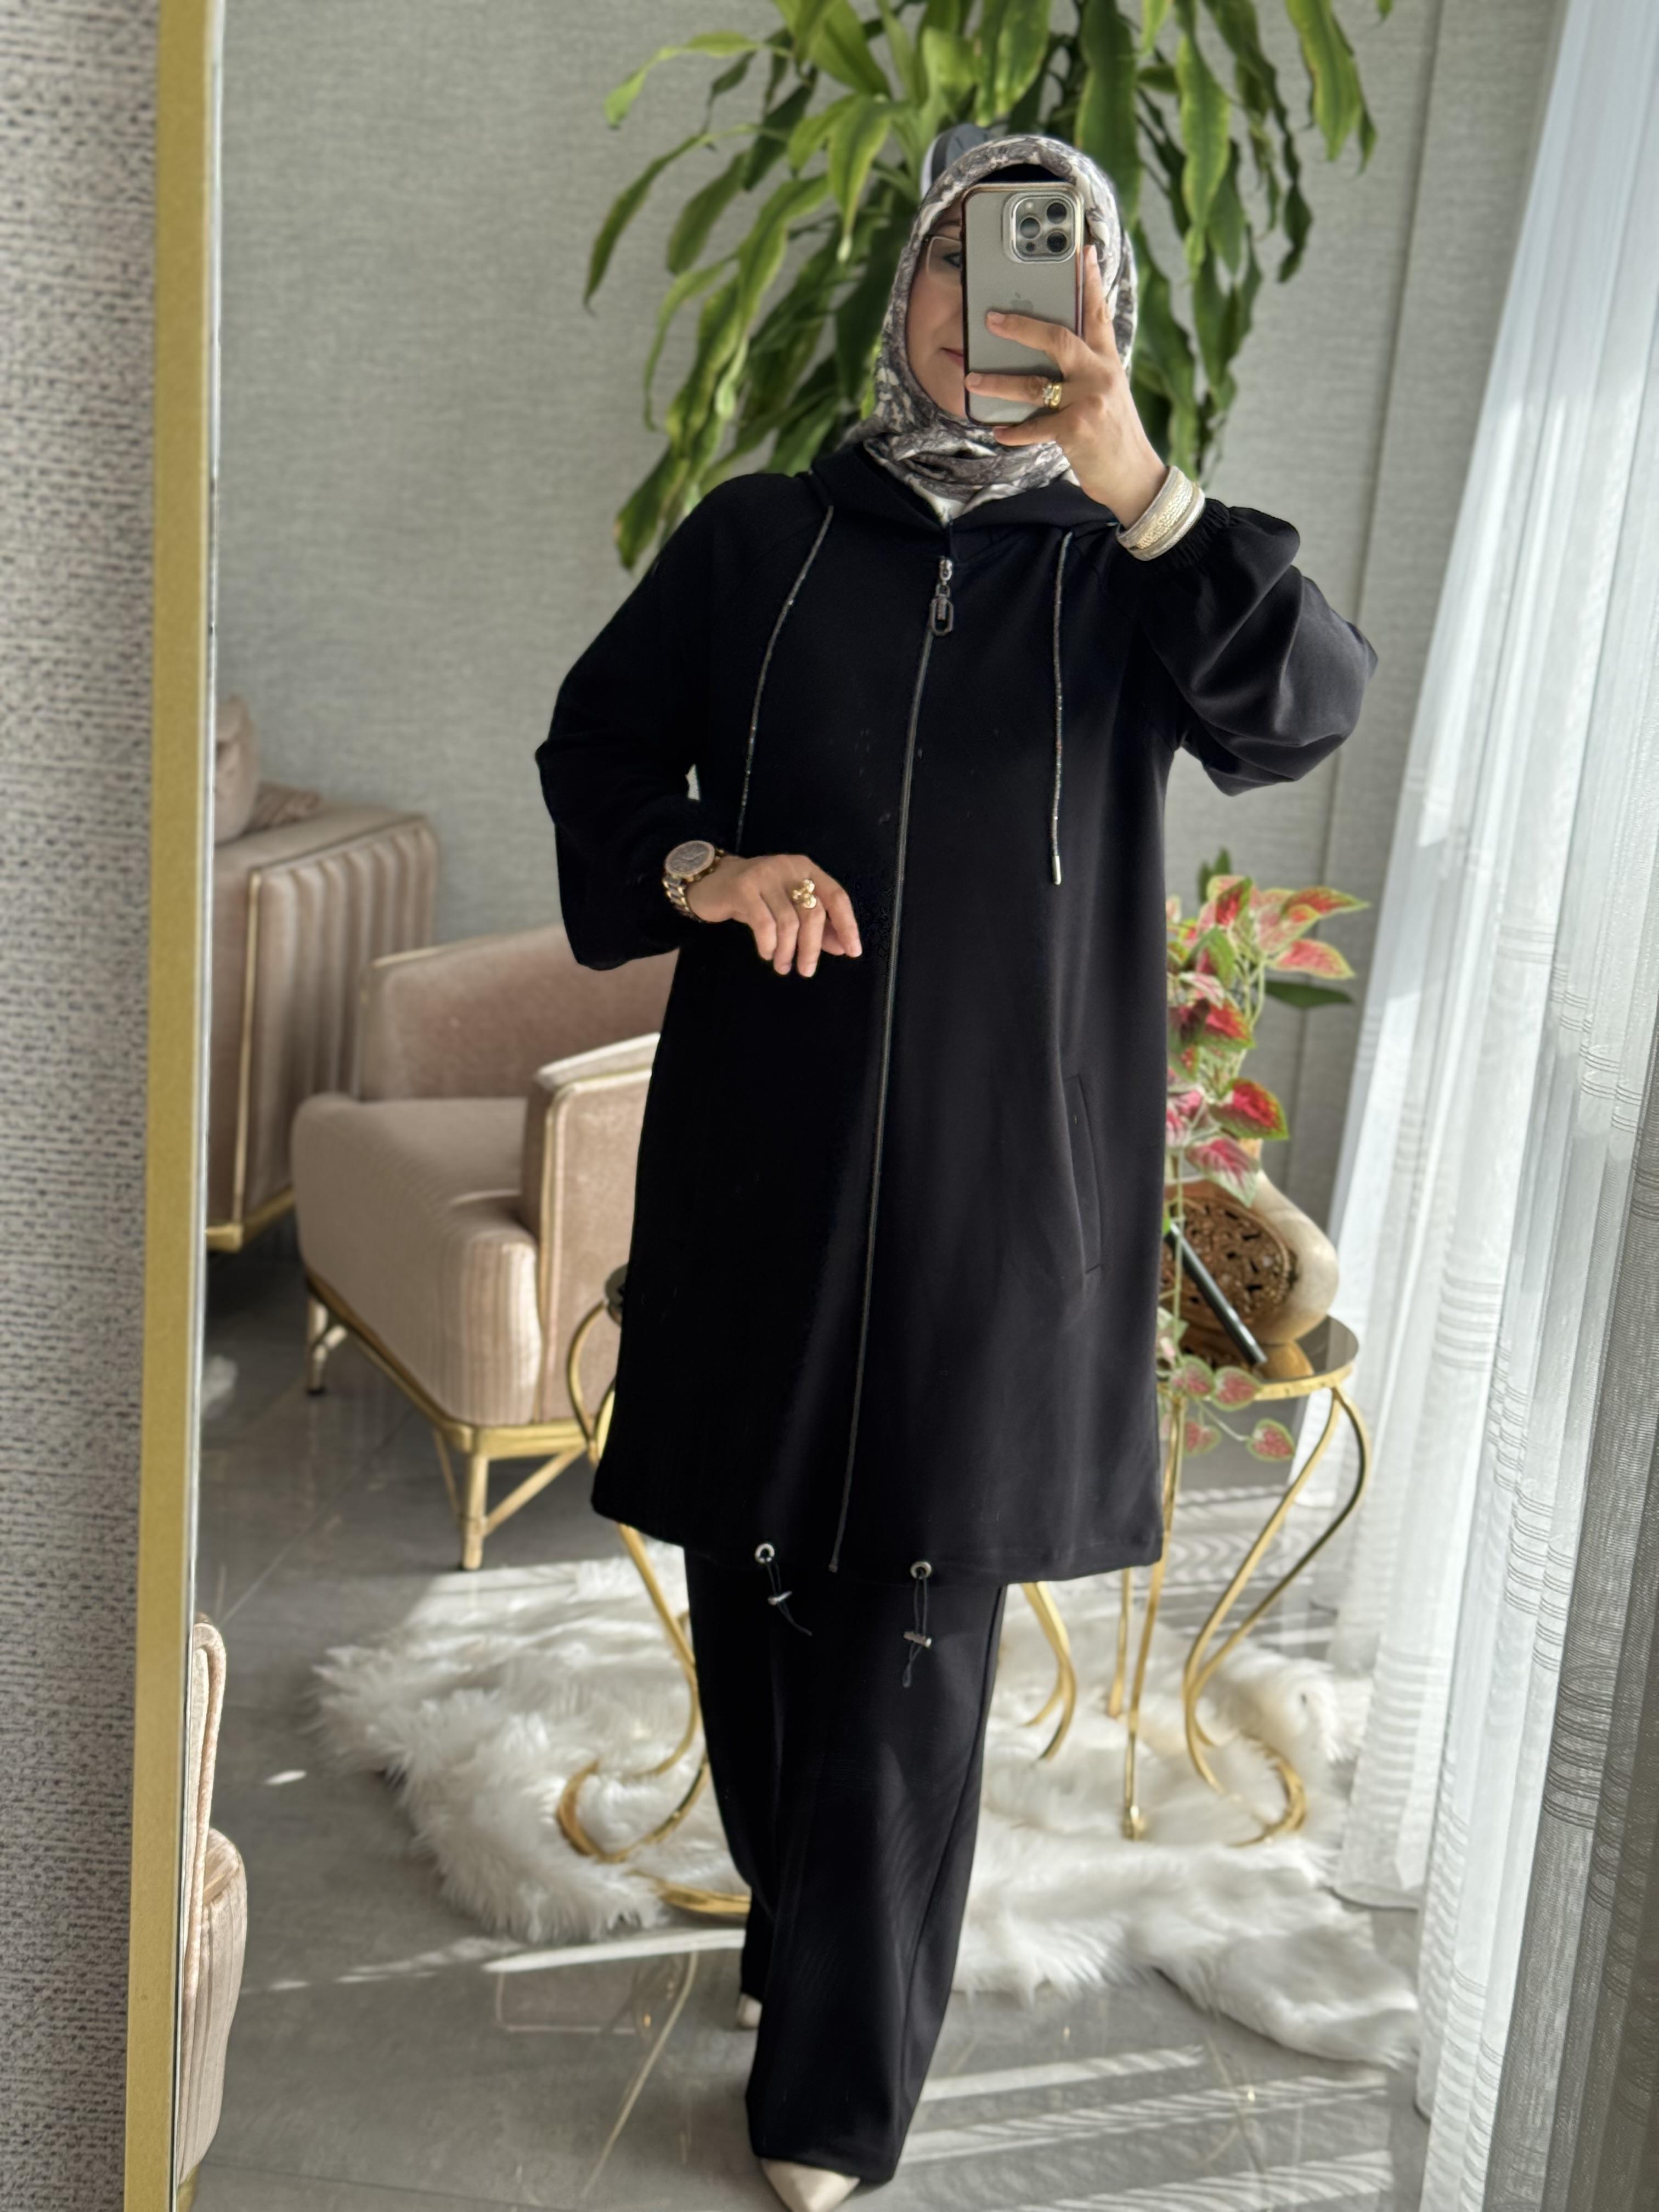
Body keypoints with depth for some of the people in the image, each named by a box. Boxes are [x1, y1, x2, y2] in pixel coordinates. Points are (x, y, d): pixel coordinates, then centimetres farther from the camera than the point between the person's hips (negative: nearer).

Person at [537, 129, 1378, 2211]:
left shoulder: (1128, 572, 3)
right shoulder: (757, 537, 7)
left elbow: (1307, 709, -15)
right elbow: (593, 752, 12)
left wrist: (1133, 478, -28)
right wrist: (702, 872, -9)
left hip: (1001, 1179, -2)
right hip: (759, 1155, 2)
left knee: (912, 1631, 1)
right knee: (752, 1574, 12)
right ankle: (801, 1931, 37)